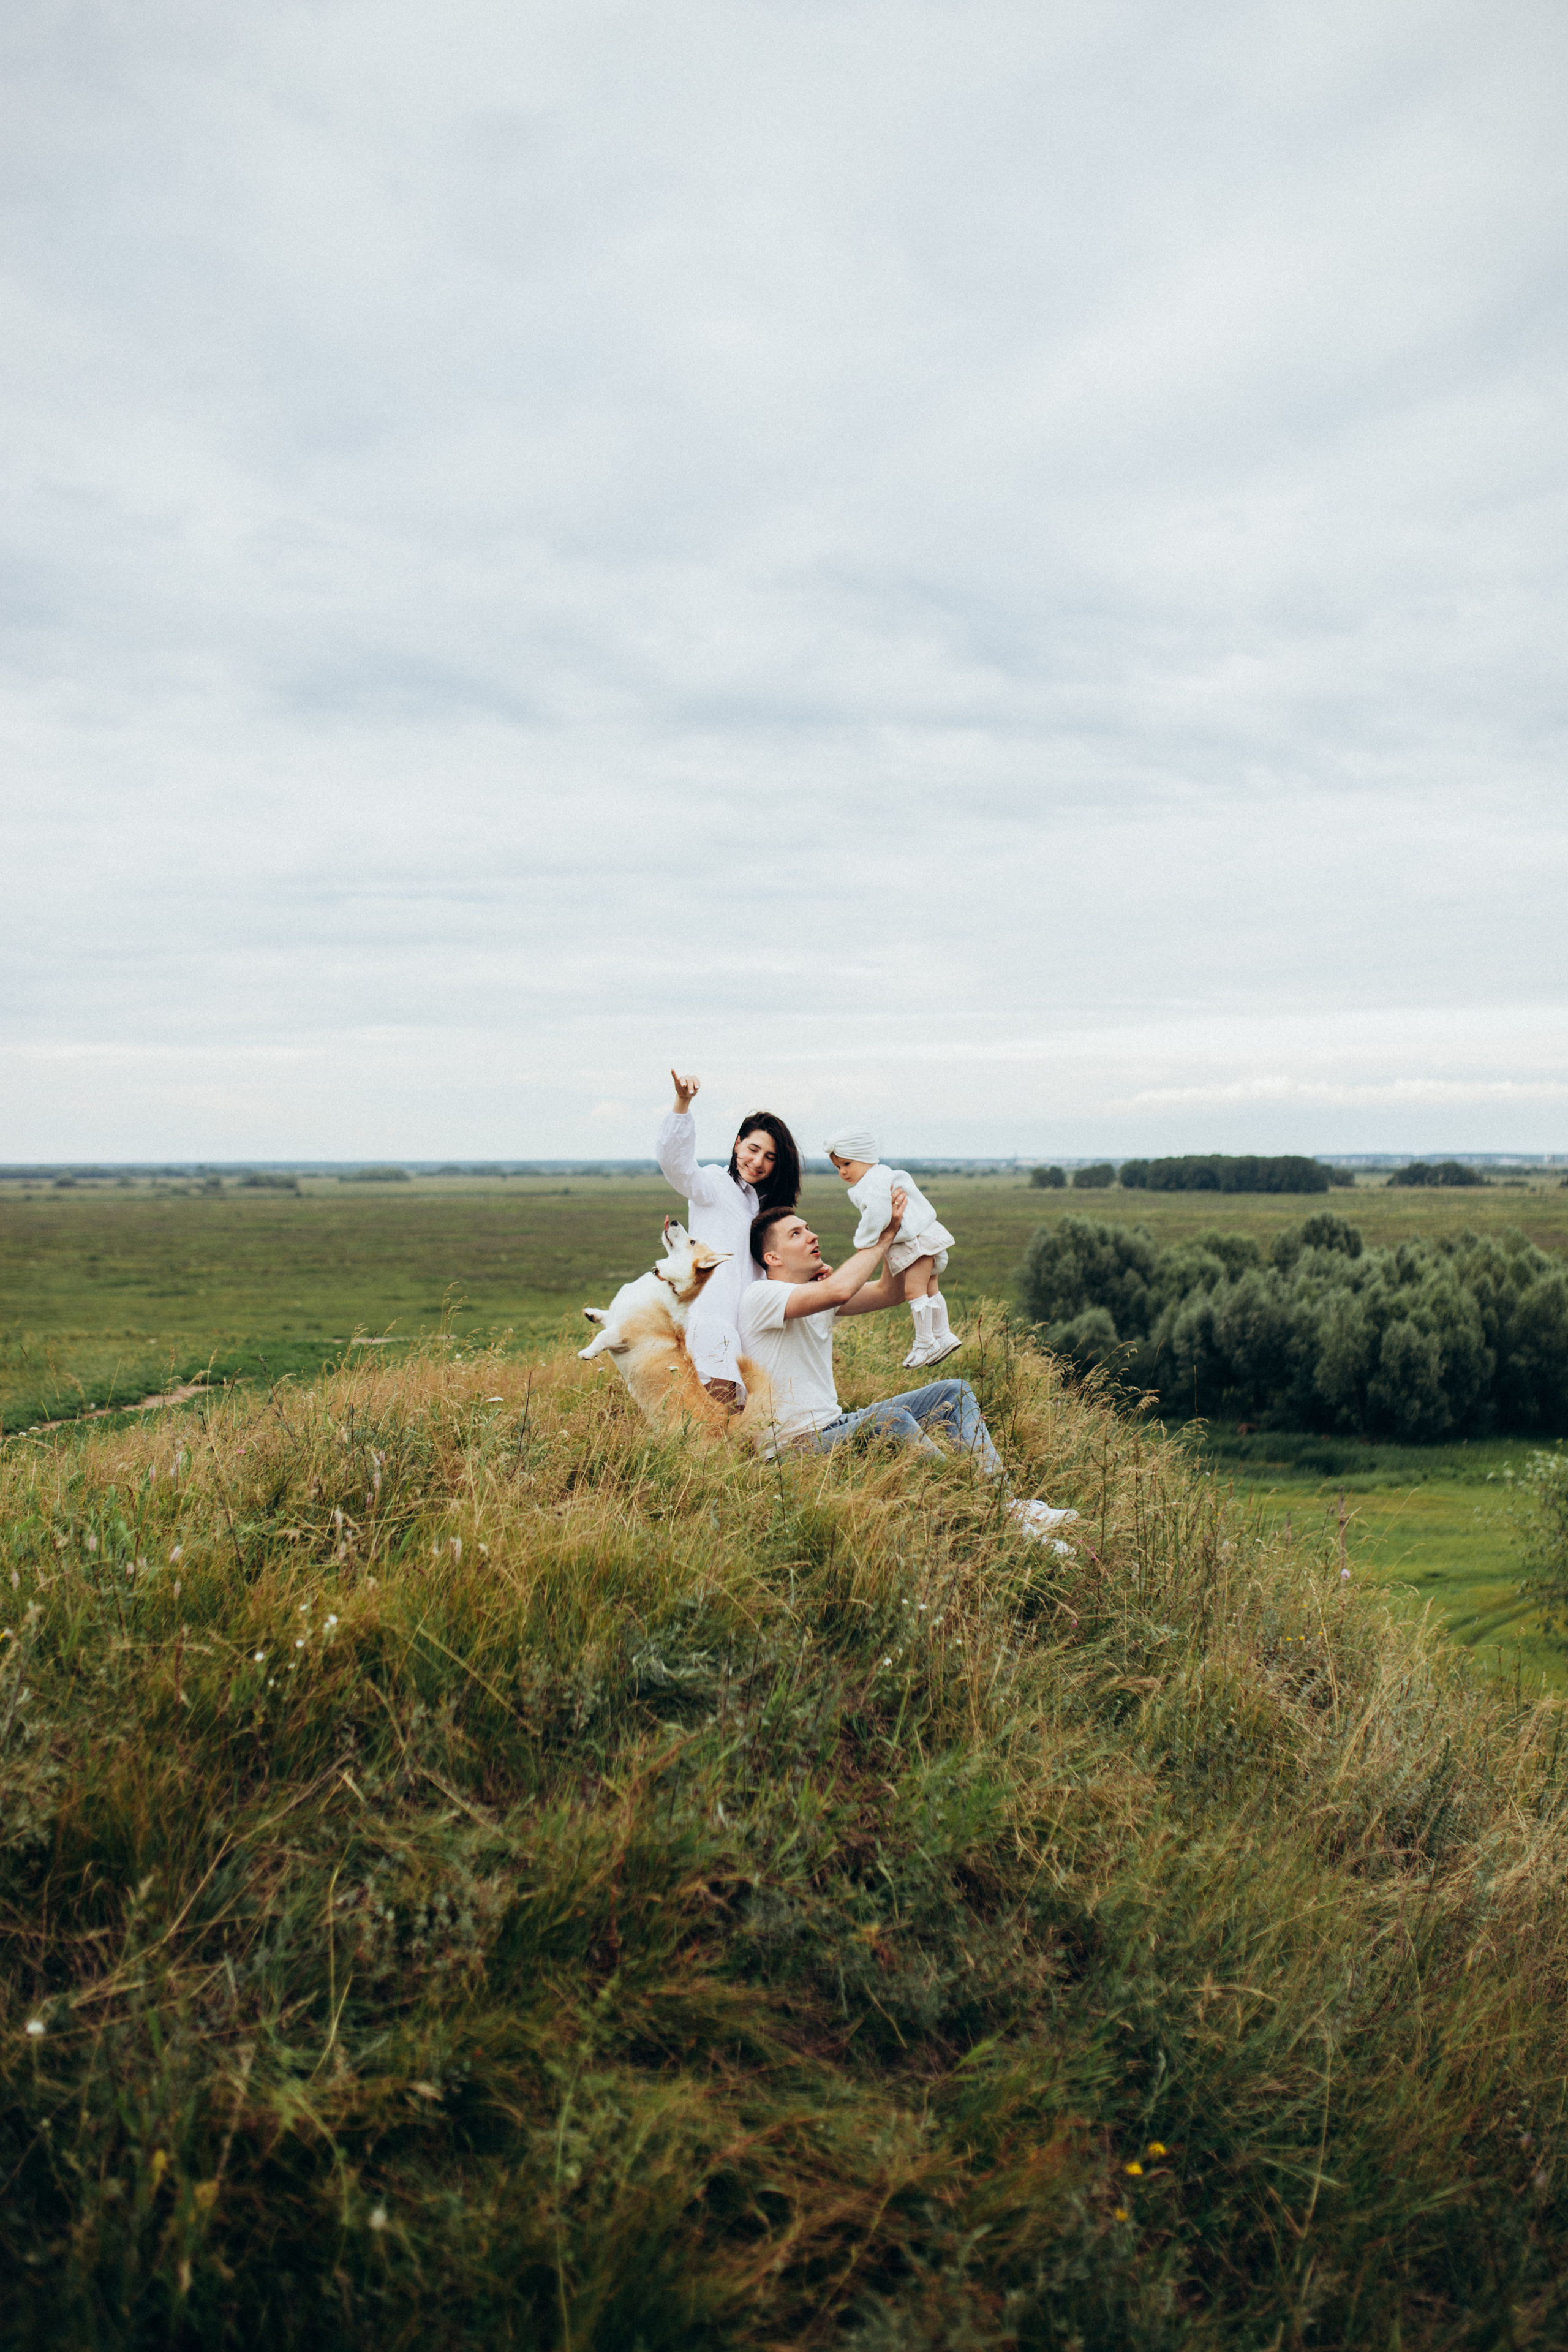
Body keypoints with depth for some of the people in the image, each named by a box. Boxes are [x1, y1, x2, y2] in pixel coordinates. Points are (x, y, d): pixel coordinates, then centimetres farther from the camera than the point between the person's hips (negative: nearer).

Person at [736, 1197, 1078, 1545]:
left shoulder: (817, 1293, 14)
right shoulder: (759, 1296, -14)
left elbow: (890, 1293, 14)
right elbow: (839, 1290, -30)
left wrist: (893, 1231, 0)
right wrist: (882, 1237, -17)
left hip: (835, 1428, 10)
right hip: (795, 1447, -10)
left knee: (954, 1394, 4)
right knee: (889, 1419, -37)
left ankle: (1002, 1501, -14)